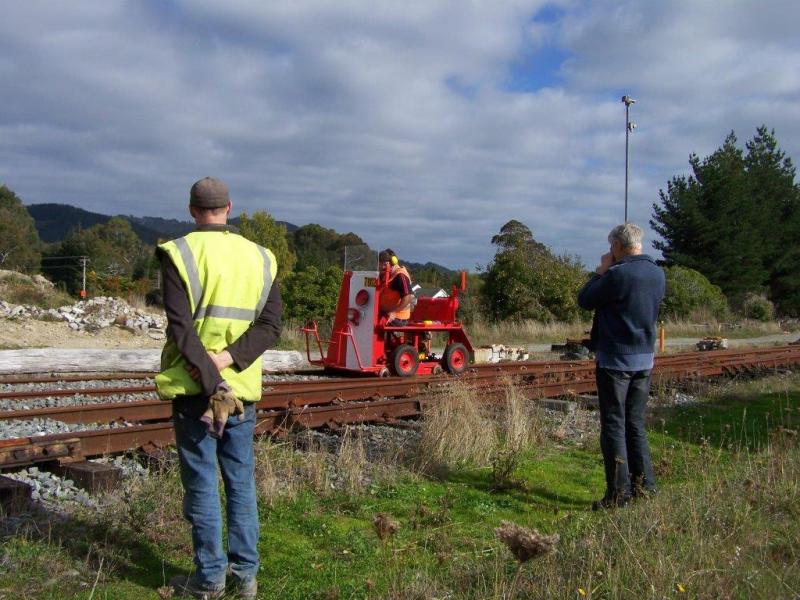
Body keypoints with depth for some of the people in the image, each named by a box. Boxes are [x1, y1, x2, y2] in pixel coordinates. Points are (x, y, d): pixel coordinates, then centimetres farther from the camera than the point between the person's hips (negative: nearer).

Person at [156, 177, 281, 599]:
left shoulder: (179, 254, -6)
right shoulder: (260, 258, 7)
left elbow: (182, 328, -16)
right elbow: (270, 325, -2)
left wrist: (211, 382, -16)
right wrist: (226, 359, -10)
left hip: (194, 388, -4)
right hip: (242, 387, 4)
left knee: (201, 485, 5)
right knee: (241, 482, 13)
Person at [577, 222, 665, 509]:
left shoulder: (618, 274, -17)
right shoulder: (657, 274, 5)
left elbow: (585, 300, -8)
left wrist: (601, 271, 3)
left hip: (616, 359, -7)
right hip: (645, 359, 7)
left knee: (613, 426, 0)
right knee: (636, 424, 16)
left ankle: (619, 492, 1)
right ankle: (643, 485, 18)